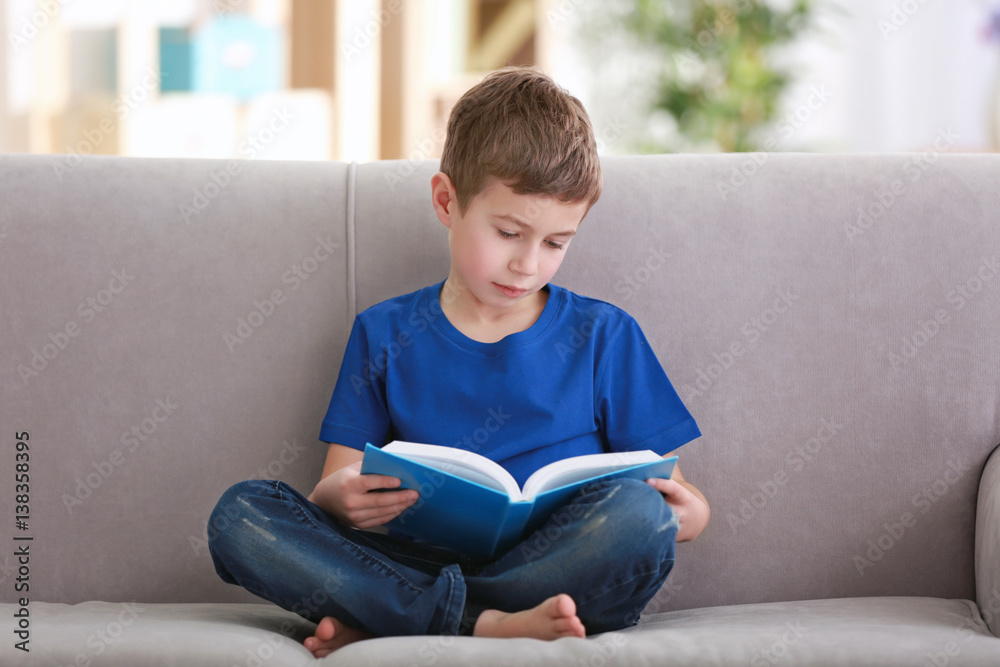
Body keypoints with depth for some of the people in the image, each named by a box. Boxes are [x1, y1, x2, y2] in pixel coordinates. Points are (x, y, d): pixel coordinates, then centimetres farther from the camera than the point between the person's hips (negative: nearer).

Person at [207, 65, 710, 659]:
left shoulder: (605, 337, 11)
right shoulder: (385, 336, 14)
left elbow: (661, 489, 10)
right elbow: (338, 486, 9)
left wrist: (688, 515, -16)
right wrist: (341, 498, -16)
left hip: (560, 579, -1)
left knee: (638, 512, -34)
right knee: (240, 513, -19)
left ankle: (378, 626, -24)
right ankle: (487, 625, -30)